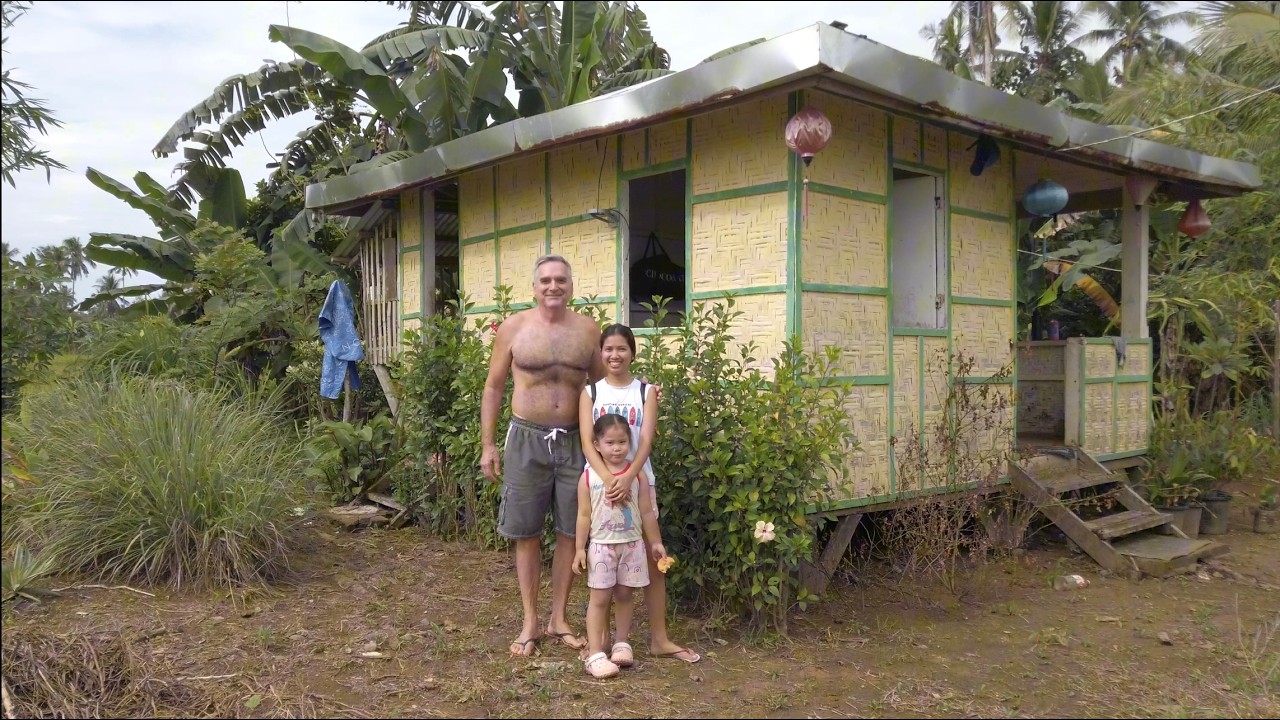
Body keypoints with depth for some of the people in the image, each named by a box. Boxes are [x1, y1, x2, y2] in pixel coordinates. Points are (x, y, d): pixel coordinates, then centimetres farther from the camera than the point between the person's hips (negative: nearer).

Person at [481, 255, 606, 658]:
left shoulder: (587, 330, 4)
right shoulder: (513, 328, 0)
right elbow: (493, 388, 5)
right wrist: (487, 446, 0)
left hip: (575, 441, 2)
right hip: (527, 439, -1)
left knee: (571, 532, 6)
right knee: (527, 533, 5)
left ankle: (559, 619, 21)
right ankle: (530, 623, 18)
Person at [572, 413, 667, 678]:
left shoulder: (637, 475, -1)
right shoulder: (589, 477, -6)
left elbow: (646, 512, 5)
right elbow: (584, 515, -3)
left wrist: (655, 542, 9)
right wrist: (580, 548, -4)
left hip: (632, 544, 2)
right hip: (602, 545, -2)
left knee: (624, 595, 11)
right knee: (600, 598, 0)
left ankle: (621, 644, 26)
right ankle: (595, 653, 2)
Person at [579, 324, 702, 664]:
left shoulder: (646, 391, 2)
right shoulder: (590, 392, 2)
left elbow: (646, 440, -10)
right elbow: (587, 442, -8)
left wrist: (627, 478, -26)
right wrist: (608, 479, -24)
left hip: (639, 480, 1)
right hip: (602, 482, 0)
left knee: (653, 559, 4)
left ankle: (659, 638, 14)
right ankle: (621, 638, 14)